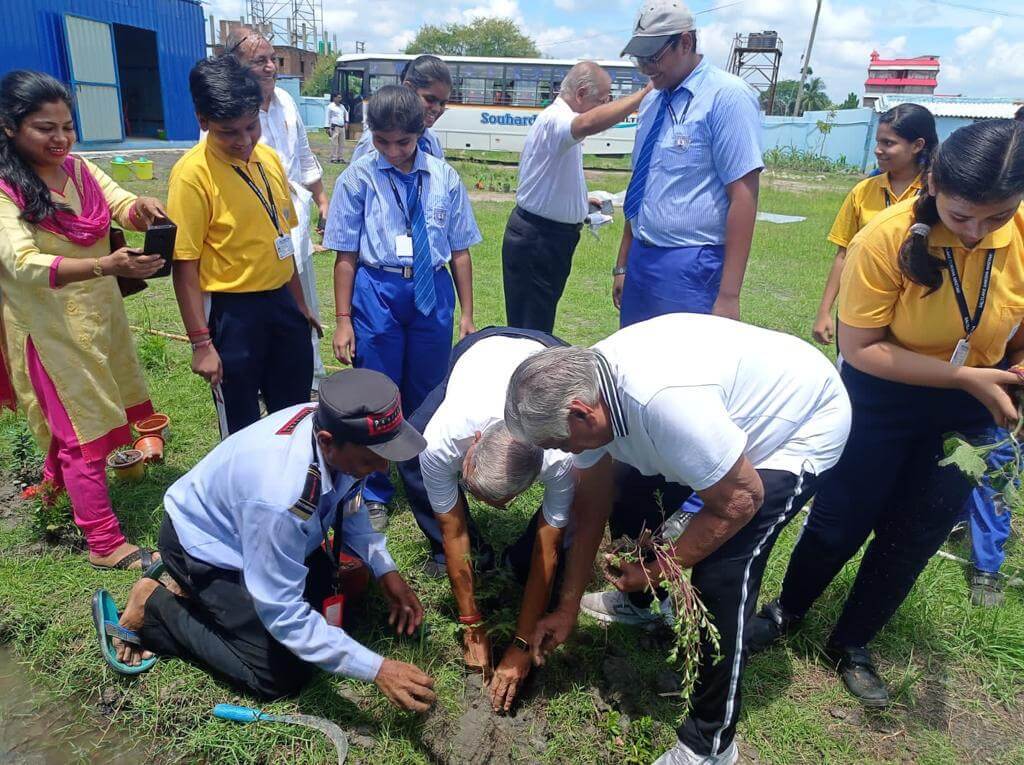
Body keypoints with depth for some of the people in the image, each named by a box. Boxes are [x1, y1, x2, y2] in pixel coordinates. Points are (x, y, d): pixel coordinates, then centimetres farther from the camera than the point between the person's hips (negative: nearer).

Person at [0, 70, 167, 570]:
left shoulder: (79, 169, 4)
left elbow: (121, 207, -6)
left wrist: (141, 209, -31)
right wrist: (105, 265, -43)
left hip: (99, 315, 6)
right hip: (50, 327, -6)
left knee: (90, 411, 20)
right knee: (85, 430, -1)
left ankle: (57, 478, 49)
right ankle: (105, 544, 11)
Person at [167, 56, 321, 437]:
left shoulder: (269, 157, 4)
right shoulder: (192, 173, -15)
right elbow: (185, 264, -14)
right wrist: (201, 342, -15)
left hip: (281, 301, 6)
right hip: (232, 310, -6)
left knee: (296, 412, 20)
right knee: (242, 428, 10)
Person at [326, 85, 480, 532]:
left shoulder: (444, 177, 1)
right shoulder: (358, 178, -4)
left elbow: (460, 251, 5)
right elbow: (346, 256, -2)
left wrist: (467, 314, 5)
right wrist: (343, 320, -3)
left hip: (433, 292, 2)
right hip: (377, 292, -2)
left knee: (428, 395, 14)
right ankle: (375, 494, 26)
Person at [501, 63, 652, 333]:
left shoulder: (559, 121, 16)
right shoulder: (554, 119, -19)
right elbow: (590, 123, -44)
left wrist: (583, 202, 18)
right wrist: (646, 92, -39)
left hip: (549, 237, 11)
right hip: (535, 241, -11)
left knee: (541, 324, 18)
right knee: (531, 330, -4)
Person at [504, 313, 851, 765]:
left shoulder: (662, 401, -42)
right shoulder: (582, 387, -14)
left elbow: (739, 502, -28)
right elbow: (590, 510, -3)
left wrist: (659, 571, -17)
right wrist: (567, 609, 4)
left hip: (805, 425, -8)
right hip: (731, 415, 8)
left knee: (720, 575, -17)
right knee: (632, 503, 10)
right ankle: (638, 599, 41)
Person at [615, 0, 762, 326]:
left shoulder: (727, 96, -12)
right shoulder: (651, 101, 10)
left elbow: (743, 196, -16)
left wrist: (728, 294, -19)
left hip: (691, 268, -7)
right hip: (641, 260, 7)